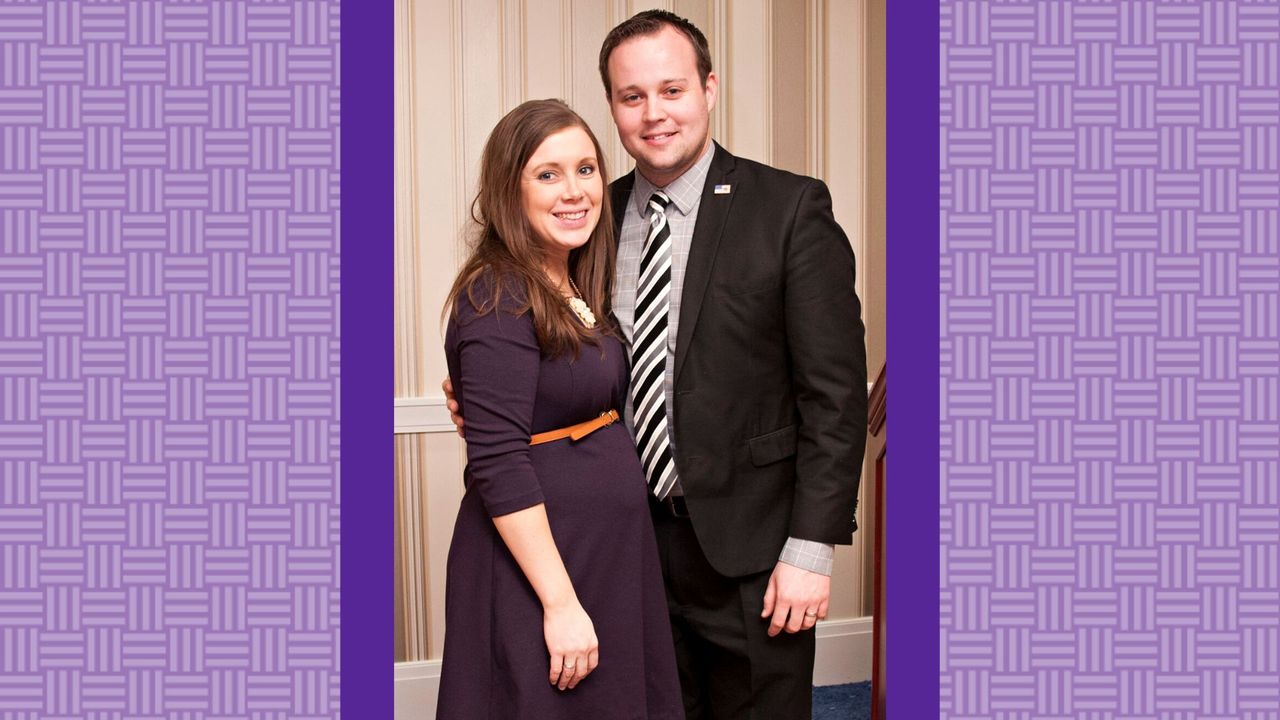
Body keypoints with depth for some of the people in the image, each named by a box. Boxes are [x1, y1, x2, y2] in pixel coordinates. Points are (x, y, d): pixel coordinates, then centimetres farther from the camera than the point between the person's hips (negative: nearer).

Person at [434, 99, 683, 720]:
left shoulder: (574, 290, 8)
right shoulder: (499, 298, -18)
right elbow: (497, 464, -23)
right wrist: (562, 602, -23)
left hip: (609, 549, 9)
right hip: (534, 555, -9)